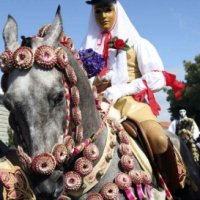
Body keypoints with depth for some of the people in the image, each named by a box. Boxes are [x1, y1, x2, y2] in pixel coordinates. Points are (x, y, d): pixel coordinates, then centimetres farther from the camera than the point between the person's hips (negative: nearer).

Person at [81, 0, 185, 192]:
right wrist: (92, 84, -7)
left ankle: (175, 188, -8)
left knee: (159, 141, -31)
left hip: (130, 102, -3)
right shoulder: (89, 47, 19)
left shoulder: (136, 43, 10)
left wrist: (119, 90, -11)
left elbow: (158, 78, -1)